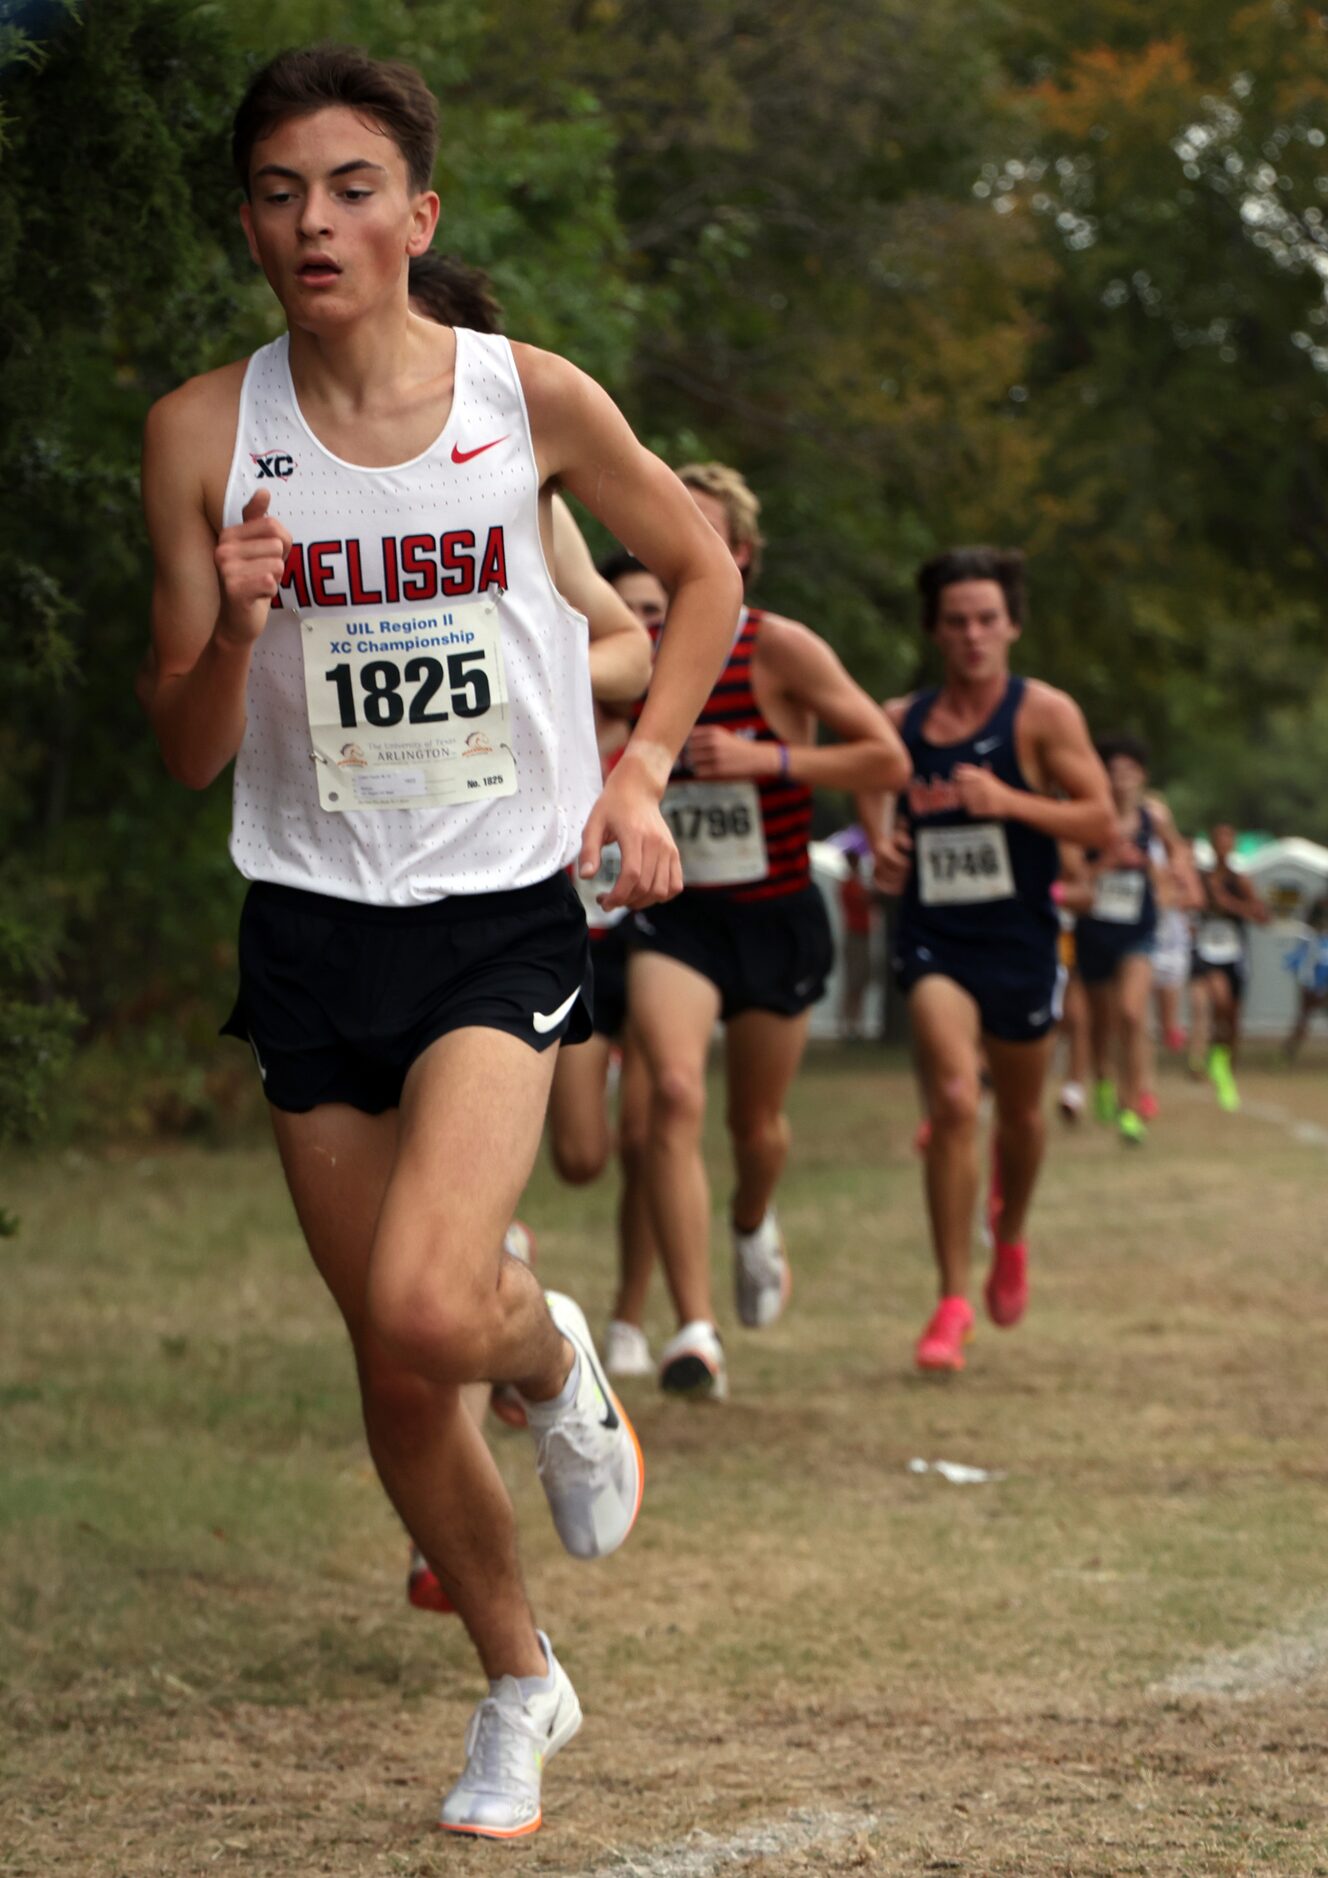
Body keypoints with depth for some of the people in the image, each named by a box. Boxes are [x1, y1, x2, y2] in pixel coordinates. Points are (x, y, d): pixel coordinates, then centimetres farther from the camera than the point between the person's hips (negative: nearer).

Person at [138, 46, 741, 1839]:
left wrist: (639, 768, 0)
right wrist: (233, 627, -21)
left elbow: (702, 568, 12)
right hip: (311, 931, 2)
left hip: (501, 916, -2)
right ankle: (521, 1684, 31)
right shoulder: (204, 434, -4)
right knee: (391, 1374, 9)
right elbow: (184, 755, -1)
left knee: (429, 1308, -24)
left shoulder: (531, 399, -6)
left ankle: (556, 1357, 13)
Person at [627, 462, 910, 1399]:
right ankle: (695, 1332, -23)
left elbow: (889, 760, -14)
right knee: (676, 1093, -22)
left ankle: (754, 1225, 52)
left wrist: (764, 759, -23)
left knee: (757, 1122, 13)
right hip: (675, 917, 1)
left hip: (776, 917, -1)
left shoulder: (780, 649, -12)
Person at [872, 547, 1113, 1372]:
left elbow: (1103, 821, -8)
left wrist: (1009, 802, -20)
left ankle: (1011, 1235, 49)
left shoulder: (1044, 714, -4)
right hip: (934, 939, 0)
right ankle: (953, 1302, -15)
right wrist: (883, 845, -3)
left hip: (1021, 939, 0)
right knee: (954, 1101, -19)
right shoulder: (899, 722, 4)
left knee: (1019, 1112, 16)